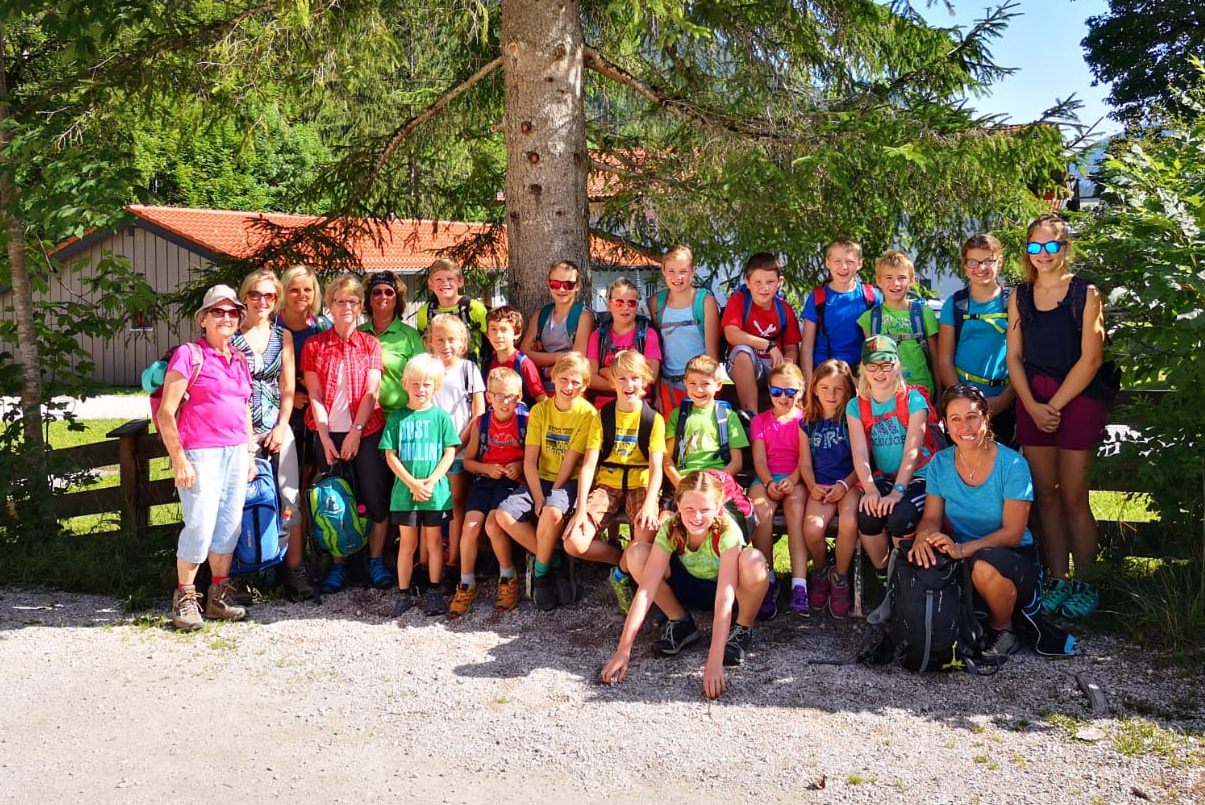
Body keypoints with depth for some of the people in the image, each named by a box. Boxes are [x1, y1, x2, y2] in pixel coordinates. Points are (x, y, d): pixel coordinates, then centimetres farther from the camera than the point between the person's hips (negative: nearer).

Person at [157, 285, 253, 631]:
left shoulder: (238, 359, 14)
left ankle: (219, 596, 19)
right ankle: (184, 598, 8)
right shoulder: (189, 355, -6)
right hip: (200, 453, -6)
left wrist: (249, 452, 17)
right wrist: (179, 460, -14)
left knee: (229, 525, 8)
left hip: (236, 452, 6)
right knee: (200, 525, -8)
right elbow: (166, 413, -10)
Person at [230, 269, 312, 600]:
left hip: (277, 427, 3)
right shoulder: (231, 335, 0)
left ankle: (296, 568, 6)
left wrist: (281, 427, -2)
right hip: (241, 427, -2)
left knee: (290, 499, 0)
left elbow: (288, 388, 8)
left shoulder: (283, 336, 9)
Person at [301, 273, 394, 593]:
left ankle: (376, 561, 13)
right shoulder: (314, 345, 4)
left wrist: (355, 431, -13)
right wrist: (325, 438, -9)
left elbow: (371, 392, -4)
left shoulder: (370, 344, 4)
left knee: (376, 498, 0)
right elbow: (315, 395, -1)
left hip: (366, 432, 0)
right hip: (329, 434, 0)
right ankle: (339, 564, 15)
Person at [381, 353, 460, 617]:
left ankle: (434, 592, 20)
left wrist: (430, 481, -13)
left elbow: (450, 453, -2)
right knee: (407, 543, 7)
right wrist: (412, 483, -11)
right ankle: (404, 593, 16)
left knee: (433, 542, 9)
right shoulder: (397, 417, 2)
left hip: (436, 492, 0)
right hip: (404, 491, 0)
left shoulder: (441, 416, 1)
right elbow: (390, 455, -1)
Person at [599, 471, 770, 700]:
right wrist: (623, 650, -37)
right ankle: (679, 622, -1)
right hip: (690, 586, 3)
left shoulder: (727, 531, -33)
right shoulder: (671, 529, -25)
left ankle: (743, 628, -7)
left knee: (753, 559, -37)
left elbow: (724, 597, -41)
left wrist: (714, 662, -50)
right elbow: (646, 589, -30)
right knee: (636, 552, -23)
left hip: (726, 588, -3)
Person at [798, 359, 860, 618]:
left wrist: (844, 485, -15)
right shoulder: (808, 423, 13)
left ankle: (840, 577, -6)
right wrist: (812, 486, -9)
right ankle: (820, 572, 6)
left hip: (849, 484, -2)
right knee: (812, 528, -28)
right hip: (820, 487, 2)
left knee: (848, 523, -34)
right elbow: (805, 463, 11)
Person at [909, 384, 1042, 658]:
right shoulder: (940, 464, -2)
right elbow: (932, 518, -2)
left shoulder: (1012, 464, -14)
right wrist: (923, 538, -28)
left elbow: (1013, 533, -17)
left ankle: (1002, 628, -4)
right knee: (922, 562, -27)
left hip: (1014, 557, -3)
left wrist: (964, 548, -33)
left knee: (985, 566, -37)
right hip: (962, 558, 4)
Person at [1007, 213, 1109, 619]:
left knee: (1073, 499, -2)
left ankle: (1084, 584, 11)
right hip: (1033, 405, 4)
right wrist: (1033, 406, -5)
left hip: (1077, 402, -4)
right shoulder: (1020, 295, 9)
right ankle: (1057, 580, 16)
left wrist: (1055, 404, -11)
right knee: (1046, 496, 7)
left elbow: (1090, 358, -9)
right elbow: (1014, 356, 7)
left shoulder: (1086, 293, -4)